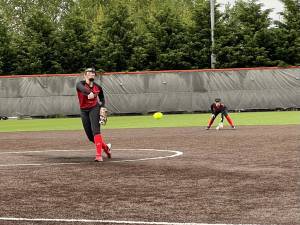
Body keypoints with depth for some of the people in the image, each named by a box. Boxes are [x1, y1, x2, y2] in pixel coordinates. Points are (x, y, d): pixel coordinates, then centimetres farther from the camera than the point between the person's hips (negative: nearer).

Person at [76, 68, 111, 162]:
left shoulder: (98, 87, 0)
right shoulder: (80, 84, -10)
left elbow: (102, 98, 19)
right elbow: (83, 89, -36)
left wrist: (102, 106, 0)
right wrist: (90, 93, -56)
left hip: (94, 109, -1)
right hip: (84, 111, 1)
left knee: (96, 131, -19)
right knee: (90, 136, 6)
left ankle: (99, 155, -25)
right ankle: (106, 147, 30)